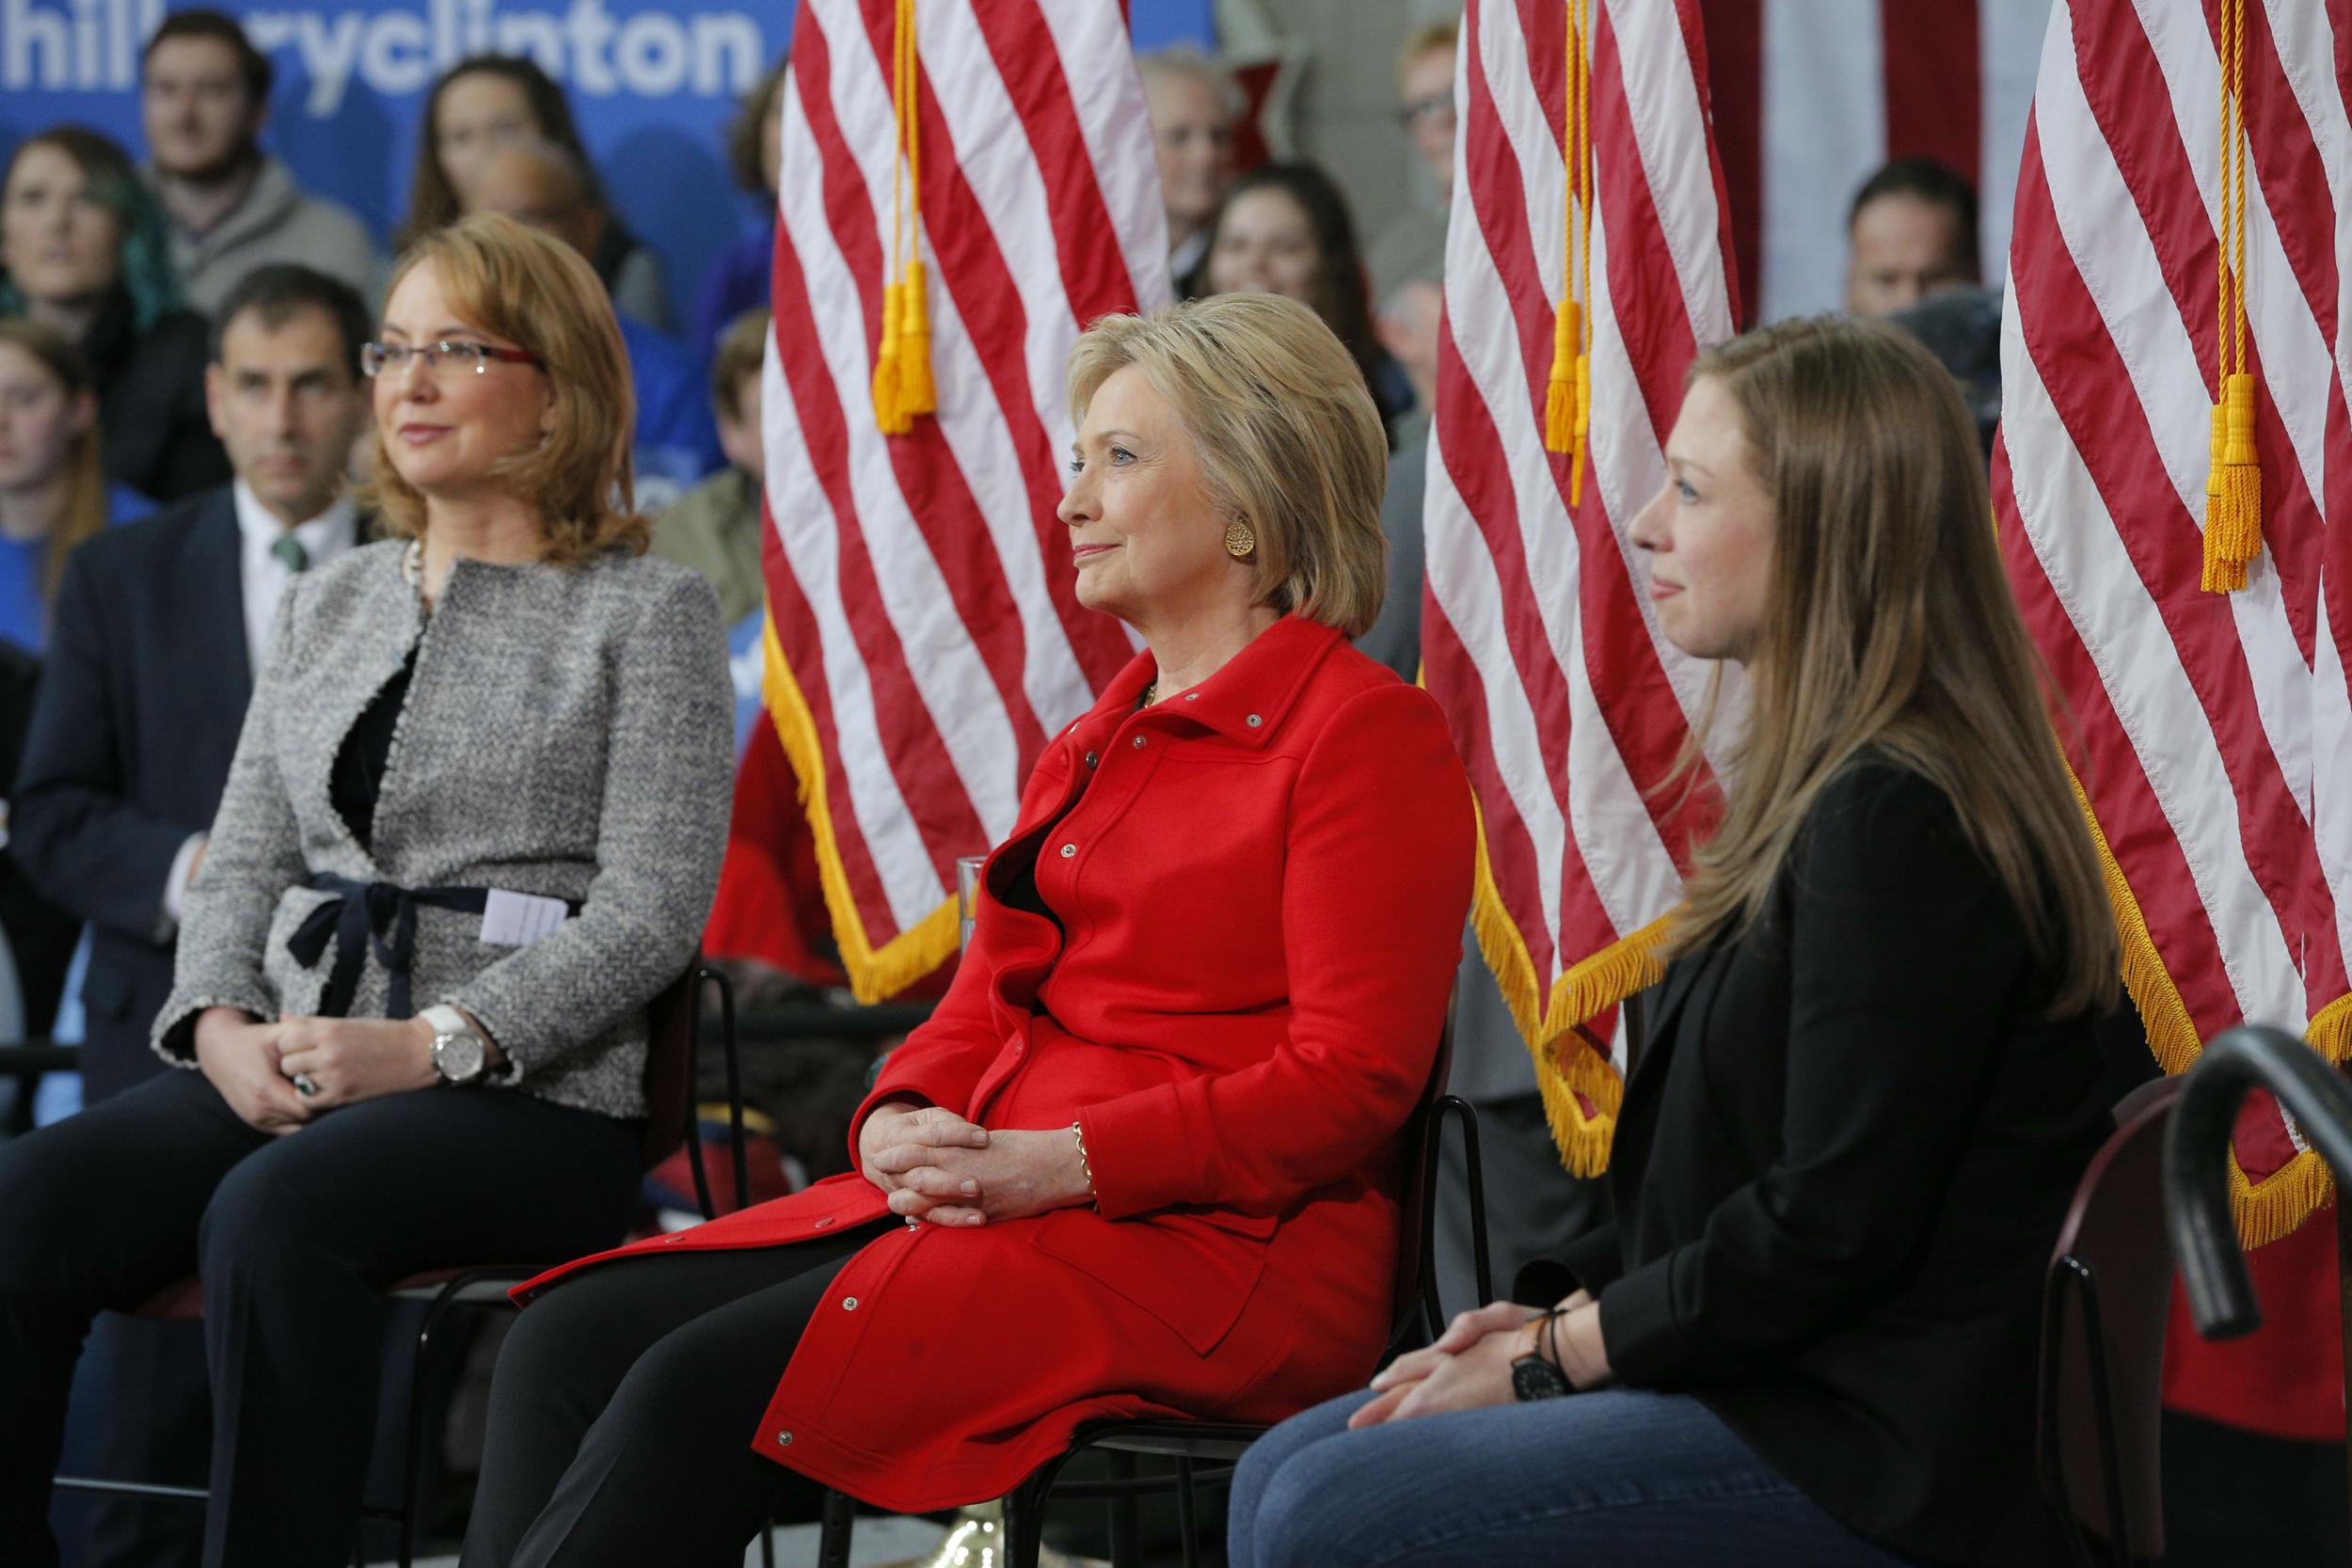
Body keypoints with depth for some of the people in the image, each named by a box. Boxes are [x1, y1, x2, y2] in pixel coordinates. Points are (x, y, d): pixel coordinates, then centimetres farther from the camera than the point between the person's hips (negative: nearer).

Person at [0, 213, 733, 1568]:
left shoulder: (649, 613, 2)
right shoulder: (332, 603, 22)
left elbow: (651, 909, -7)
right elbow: (247, 856, 19)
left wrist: (431, 1046, -17)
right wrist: (221, 1025, -3)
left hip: (529, 1099, -5)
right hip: (280, 1078, 5)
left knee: (274, 1215, -37)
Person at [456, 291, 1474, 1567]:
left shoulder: (1368, 733, -5)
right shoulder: (1096, 745, 23)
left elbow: (1351, 1078, -13)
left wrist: (1056, 1162, -18)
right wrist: (901, 1124, -3)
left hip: (1212, 1250, -9)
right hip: (984, 1204, 9)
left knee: (708, 1386, -26)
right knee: (572, 1340, -11)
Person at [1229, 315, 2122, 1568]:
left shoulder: (1893, 821, -18)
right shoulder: (1822, 793, 17)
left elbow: (1833, 1228, -21)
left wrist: (1555, 1358, -10)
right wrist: (1572, 1312, 5)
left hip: (1875, 1463, -11)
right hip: (1779, 1391, 11)